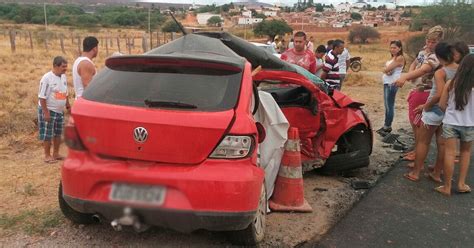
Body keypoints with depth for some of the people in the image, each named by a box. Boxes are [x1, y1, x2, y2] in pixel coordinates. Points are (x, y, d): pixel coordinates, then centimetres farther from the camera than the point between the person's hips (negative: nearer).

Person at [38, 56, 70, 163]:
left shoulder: (63, 77, 5)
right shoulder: (47, 78, -17)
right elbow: (42, 97, -18)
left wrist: (68, 105, 14)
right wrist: (46, 112, -21)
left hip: (60, 111, 7)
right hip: (48, 110, -7)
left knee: (58, 133, 14)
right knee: (47, 135, 1)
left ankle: (56, 154, 25)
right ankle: (47, 156, 11)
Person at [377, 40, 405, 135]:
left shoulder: (400, 58, -11)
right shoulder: (393, 58, 19)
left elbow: (387, 69, -17)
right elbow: (385, 69, 11)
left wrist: (387, 69, 3)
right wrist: (386, 71, -9)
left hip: (392, 83, -10)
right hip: (387, 83, 10)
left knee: (389, 105, -7)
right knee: (387, 105, 14)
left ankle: (387, 127, -3)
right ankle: (386, 126, 22)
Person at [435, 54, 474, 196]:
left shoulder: (451, 83, -5)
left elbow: (442, 105, 0)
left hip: (450, 123, 0)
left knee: (450, 153, 4)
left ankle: (447, 187, 9)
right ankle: (461, 184, 21)